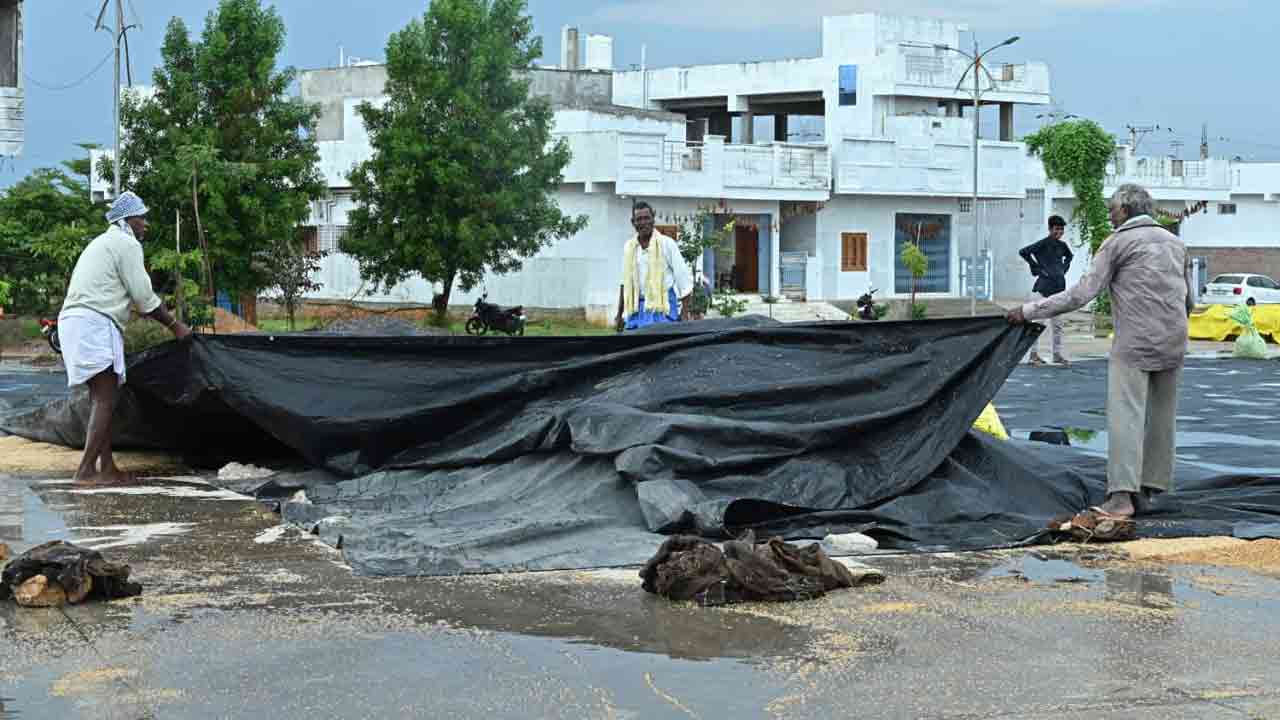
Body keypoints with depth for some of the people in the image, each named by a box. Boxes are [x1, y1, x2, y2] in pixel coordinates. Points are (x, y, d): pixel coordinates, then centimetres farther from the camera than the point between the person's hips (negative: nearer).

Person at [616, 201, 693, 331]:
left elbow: (684, 278, -4)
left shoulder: (666, 244, -4)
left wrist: (685, 314, -10)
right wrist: (620, 314, 20)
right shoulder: (628, 247, 10)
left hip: (662, 307, -5)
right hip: (636, 309, 5)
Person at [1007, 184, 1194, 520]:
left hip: (1134, 343, -6)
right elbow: (1188, 301, 22)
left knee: (1125, 415, -11)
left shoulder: (1118, 242, -2)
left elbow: (1081, 294, -8)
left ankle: (1122, 497, -22)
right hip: (1173, 342, 6)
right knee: (1161, 415, 12)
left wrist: (1030, 311, -4)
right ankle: (1150, 488, 16)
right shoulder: (1175, 243, 17)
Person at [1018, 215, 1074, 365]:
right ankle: (1034, 354, 2)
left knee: (1057, 323, 11)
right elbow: (1023, 252, -17)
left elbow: (1069, 256, 32)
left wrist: (1064, 268, 15)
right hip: (1045, 286, -7)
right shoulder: (1043, 244, -10)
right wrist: (1037, 268, -13)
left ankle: (1057, 354, 17)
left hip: (1059, 286, 7)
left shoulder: (1062, 245, 10)